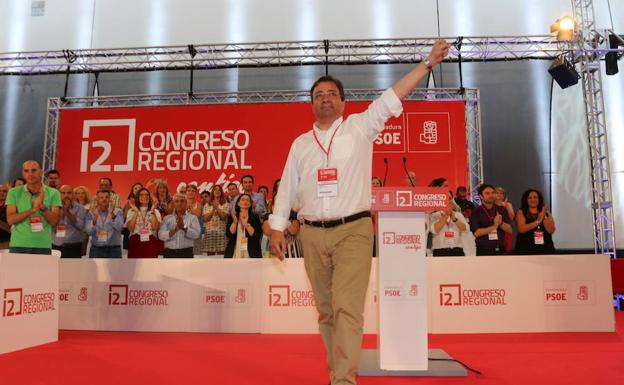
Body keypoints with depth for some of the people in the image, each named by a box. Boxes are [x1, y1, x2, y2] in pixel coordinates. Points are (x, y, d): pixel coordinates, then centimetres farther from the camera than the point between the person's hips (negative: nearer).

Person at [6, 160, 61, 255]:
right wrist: (32, 210, -18)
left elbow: (54, 221, -5)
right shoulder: (14, 192, 5)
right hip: (18, 245, 1)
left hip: (43, 246, 0)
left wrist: (42, 206, -21)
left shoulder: (53, 193, 2)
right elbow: (10, 220, -5)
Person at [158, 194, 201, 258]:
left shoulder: (193, 218, 6)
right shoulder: (167, 218, 11)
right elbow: (161, 235, -4)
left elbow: (196, 234, -10)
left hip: (186, 253, -1)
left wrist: (184, 227, -25)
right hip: (170, 253, 2)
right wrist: (175, 229, -19)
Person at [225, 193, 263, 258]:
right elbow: (228, 234, 0)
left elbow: (258, 235, -4)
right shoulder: (232, 216, 11)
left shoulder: (255, 217, 7)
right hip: (234, 253, 1)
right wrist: (235, 221, -13)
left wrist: (246, 224, -13)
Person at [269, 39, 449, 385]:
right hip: (312, 234, 4)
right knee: (326, 310, 10)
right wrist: (277, 228, 9)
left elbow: (392, 98, -1)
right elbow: (287, 188, 14)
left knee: (347, 306, -14)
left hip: (353, 230, -3)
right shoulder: (300, 143, 14)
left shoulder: (360, 126, 6)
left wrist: (429, 62, -5)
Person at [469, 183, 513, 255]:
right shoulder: (476, 213, -1)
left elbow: (509, 229, 5)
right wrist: (494, 226, -17)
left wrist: (501, 223, -14)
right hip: (484, 252, -3)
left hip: (501, 250, 4)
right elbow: (476, 232, -12)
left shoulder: (502, 210, 10)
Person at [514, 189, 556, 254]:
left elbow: (551, 230, 1)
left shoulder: (546, 213, 12)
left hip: (545, 248, 3)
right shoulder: (521, 212, 4)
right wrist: (537, 221, -14)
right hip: (526, 249, -3)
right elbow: (521, 229, -12)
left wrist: (544, 217, -10)